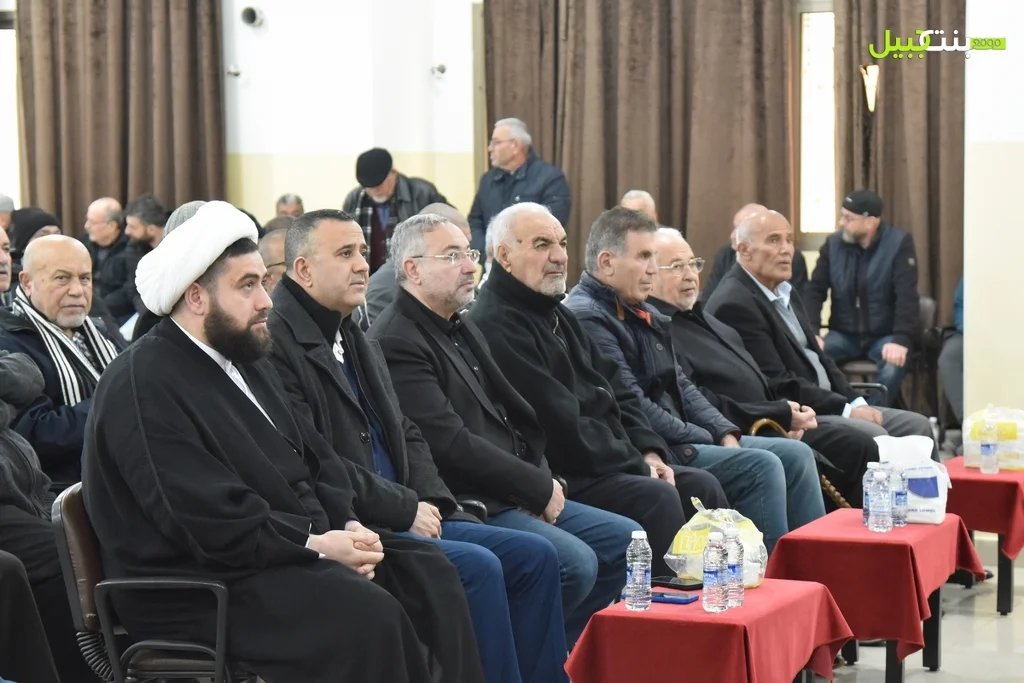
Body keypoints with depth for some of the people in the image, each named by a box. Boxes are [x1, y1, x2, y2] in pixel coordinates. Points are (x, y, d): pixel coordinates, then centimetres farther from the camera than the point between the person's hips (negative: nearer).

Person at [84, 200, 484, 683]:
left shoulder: (247, 362, 16)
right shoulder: (142, 388, -14)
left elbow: (315, 459, 16)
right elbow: (213, 521, -22)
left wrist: (348, 524, -3)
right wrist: (316, 544, -20)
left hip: (297, 551, 9)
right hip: (198, 587, -9)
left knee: (429, 577, -7)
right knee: (366, 613, -28)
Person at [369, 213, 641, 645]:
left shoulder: (462, 329, 18)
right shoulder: (395, 344, -15)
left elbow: (511, 413, 20)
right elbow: (452, 447, -22)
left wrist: (540, 483, 1)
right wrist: (539, 488, -14)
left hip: (515, 496, 10)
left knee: (625, 540, 7)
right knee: (575, 561, -25)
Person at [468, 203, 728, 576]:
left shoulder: (558, 315, 20)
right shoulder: (497, 326, -15)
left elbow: (616, 394, 21)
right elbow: (560, 425, -20)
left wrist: (649, 452, 3)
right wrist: (637, 465, -12)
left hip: (608, 465, 10)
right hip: (562, 476, -10)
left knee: (701, 486, 0)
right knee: (655, 497, -26)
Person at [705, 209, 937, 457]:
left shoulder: (785, 293, 16)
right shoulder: (734, 304, -15)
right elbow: (777, 385, -19)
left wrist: (857, 402, 3)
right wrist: (847, 410, -16)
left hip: (827, 405, 10)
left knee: (916, 426, 0)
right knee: (873, 436, -27)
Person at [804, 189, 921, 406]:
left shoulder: (899, 243, -9)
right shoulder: (833, 243, 1)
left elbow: (907, 296, -15)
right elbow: (815, 290, 2)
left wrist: (901, 340, -27)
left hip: (884, 336, -3)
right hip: (844, 335, 3)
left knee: (894, 365, -35)